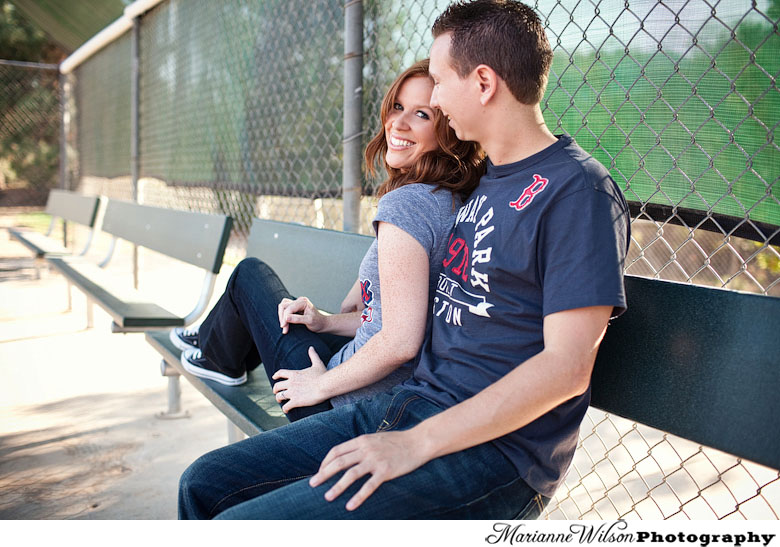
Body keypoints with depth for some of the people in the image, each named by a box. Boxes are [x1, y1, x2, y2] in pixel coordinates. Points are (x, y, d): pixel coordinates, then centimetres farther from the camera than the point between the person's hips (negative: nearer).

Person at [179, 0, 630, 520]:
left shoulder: (578, 190, -12)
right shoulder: (489, 183, 17)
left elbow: (567, 366, -19)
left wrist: (416, 443, -20)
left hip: (494, 450, -8)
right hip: (407, 403, 8)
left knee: (238, 528, -21)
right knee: (205, 484, 1)